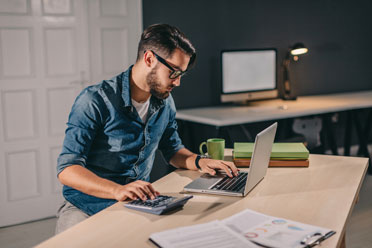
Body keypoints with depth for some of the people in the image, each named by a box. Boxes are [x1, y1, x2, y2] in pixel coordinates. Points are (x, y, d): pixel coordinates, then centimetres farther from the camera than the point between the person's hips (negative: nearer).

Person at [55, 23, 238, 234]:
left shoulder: (165, 102, 5)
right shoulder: (95, 101, -15)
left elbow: (173, 149, 21)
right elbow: (67, 169, -21)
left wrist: (199, 161, -2)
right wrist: (117, 190, -37)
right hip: (87, 208, -5)